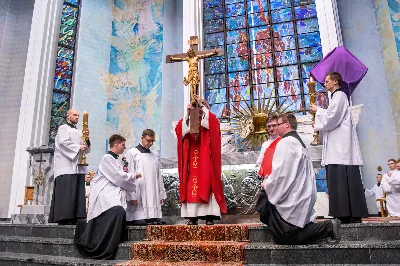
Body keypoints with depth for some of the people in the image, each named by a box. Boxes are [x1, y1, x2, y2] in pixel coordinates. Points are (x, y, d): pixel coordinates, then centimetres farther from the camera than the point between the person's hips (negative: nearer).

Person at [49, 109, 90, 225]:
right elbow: (63, 142, -10)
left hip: (78, 166, 7)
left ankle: (75, 218, 1)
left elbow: (87, 149, 16)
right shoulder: (63, 128, 7)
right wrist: (78, 147, -15)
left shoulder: (79, 132, 25)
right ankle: (64, 218, -11)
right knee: (66, 192, -12)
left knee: (77, 193, 0)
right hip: (66, 166, -6)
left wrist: (87, 138, -1)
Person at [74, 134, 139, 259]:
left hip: (114, 194, 10)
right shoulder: (107, 158, -8)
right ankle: (104, 249, -21)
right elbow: (119, 177, -12)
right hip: (106, 195, -10)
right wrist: (133, 176, 2)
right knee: (118, 211, -29)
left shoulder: (115, 160, 20)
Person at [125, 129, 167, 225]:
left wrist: (161, 193, 13)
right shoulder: (132, 153, 2)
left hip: (153, 194, 4)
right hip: (139, 195, -4)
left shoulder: (155, 155, 15)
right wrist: (132, 195, -9)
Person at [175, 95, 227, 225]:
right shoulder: (188, 121, 16)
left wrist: (202, 104, -12)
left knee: (207, 186, -7)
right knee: (191, 187, -2)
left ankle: (209, 216, -4)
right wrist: (187, 114, -12)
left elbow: (211, 121, -13)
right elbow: (180, 129, -3)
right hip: (192, 160, 2)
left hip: (206, 160, -2)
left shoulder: (211, 121, 11)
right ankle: (193, 216, 1)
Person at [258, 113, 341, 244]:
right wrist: (269, 182, 14)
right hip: (302, 196, 9)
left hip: (291, 200, -9)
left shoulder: (285, 142, -16)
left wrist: (267, 184, -4)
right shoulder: (299, 142, 14)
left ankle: (328, 227, -2)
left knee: (284, 237, 1)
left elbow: (280, 172, -22)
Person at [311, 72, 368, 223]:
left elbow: (332, 117, -15)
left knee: (344, 178, -12)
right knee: (339, 179, 5)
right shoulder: (336, 97, 24)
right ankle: (349, 214, 7)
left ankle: (352, 215, -10)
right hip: (337, 146, 10)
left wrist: (318, 110, -1)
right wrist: (318, 125, 13)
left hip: (342, 145, -10)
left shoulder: (339, 95, -5)